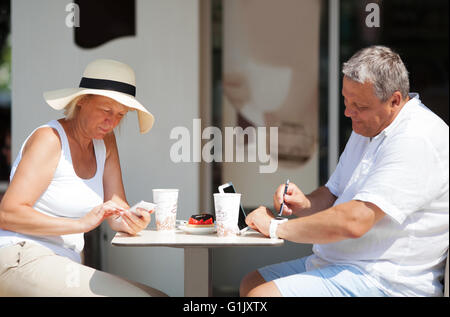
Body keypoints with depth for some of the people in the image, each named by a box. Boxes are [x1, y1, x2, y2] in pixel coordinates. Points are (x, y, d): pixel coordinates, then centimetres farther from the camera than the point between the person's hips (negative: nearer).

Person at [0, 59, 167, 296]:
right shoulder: (49, 139, -10)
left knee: (158, 296, -9)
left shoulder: (105, 141, 12)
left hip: (63, 267, 8)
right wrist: (81, 224, -26)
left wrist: (132, 222, -17)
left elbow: (117, 212, 8)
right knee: (131, 296, -26)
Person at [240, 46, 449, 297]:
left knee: (262, 295, -20)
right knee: (251, 283, 13)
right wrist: (304, 204, -4)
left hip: (383, 281, -10)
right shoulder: (369, 128, 13)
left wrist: (276, 227, -17)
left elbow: (353, 221, -28)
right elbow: (333, 194, 20)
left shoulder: (417, 140, -21)